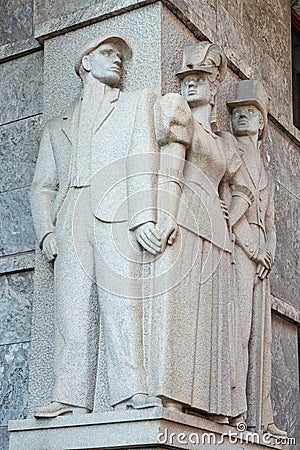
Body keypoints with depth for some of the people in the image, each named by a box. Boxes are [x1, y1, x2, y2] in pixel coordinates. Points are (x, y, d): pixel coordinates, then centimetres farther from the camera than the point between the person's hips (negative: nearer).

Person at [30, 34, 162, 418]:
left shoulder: (137, 103, 24)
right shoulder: (57, 127, 32)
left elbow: (144, 158, 7)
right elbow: (42, 185, 22)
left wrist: (144, 215, -9)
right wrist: (45, 231, 3)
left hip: (115, 213, -2)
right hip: (69, 222, 3)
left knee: (122, 303, -17)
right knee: (71, 312, -10)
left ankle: (130, 395, -24)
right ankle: (70, 400, -16)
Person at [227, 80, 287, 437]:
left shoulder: (265, 175, 28)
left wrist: (268, 250, 1)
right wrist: (251, 246, -11)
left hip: (260, 254, 7)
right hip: (234, 246, -7)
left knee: (261, 336, 1)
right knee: (238, 327, -17)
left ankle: (260, 417, -1)